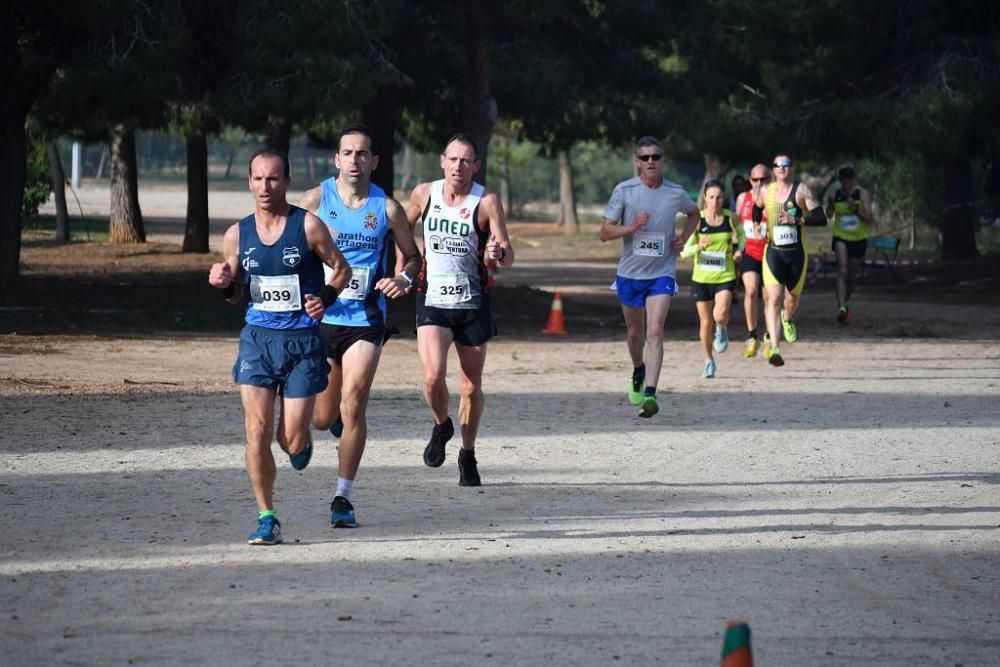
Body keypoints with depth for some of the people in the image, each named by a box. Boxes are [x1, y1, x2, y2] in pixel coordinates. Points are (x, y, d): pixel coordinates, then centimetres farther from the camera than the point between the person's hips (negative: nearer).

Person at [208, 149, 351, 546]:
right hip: (258, 337, 2)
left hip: (303, 341, -2)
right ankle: (266, 519, 2)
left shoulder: (308, 226, -8)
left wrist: (326, 297, -16)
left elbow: (341, 269, 2)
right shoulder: (237, 235, 2)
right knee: (257, 431, -9)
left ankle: (300, 443, 38)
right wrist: (223, 284, -9)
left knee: (292, 440, -1)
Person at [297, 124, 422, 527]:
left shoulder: (387, 208, -1)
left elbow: (413, 255, 12)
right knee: (323, 418, 7)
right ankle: (336, 417, 46)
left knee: (353, 404, -14)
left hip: (366, 320, -1)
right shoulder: (315, 200, -1)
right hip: (320, 317, 1)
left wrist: (404, 279, -10)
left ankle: (343, 497, -5)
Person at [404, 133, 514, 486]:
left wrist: (499, 253, -33)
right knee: (433, 375, -19)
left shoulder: (487, 202, -8)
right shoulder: (424, 194, 0)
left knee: (471, 387, 7)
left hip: (472, 303, 0)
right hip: (432, 300, 1)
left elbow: (508, 255, -11)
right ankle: (441, 425, 12)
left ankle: (468, 456, 26)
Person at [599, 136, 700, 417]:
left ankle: (650, 394, -22)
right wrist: (631, 227, -22)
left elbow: (694, 213, 22)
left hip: (662, 273, -1)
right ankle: (638, 372, 46)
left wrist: (684, 237, 3)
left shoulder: (676, 193, -2)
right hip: (630, 272, 1)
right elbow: (605, 231, -4)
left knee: (655, 331, -16)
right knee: (635, 332, 16)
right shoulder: (624, 191, -6)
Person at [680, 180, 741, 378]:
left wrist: (737, 249, -3)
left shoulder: (730, 218, -3)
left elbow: (739, 235, 18)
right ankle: (709, 361, 27)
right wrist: (698, 246, -30)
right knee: (705, 322, 7)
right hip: (701, 278, 0)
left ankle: (722, 331, 16)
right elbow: (684, 251, -9)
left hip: (725, 277, 0)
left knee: (720, 315, -21)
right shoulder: (697, 220, -8)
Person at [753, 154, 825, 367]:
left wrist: (795, 220, -21)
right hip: (773, 252, 0)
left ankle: (787, 319, 55)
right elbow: (757, 209, 26)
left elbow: (821, 218, -11)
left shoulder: (800, 190, -6)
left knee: (793, 296, 17)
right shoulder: (765, 191, 3)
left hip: (796, 253, 0)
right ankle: (774, 347, -24)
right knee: (774, 298, -17)